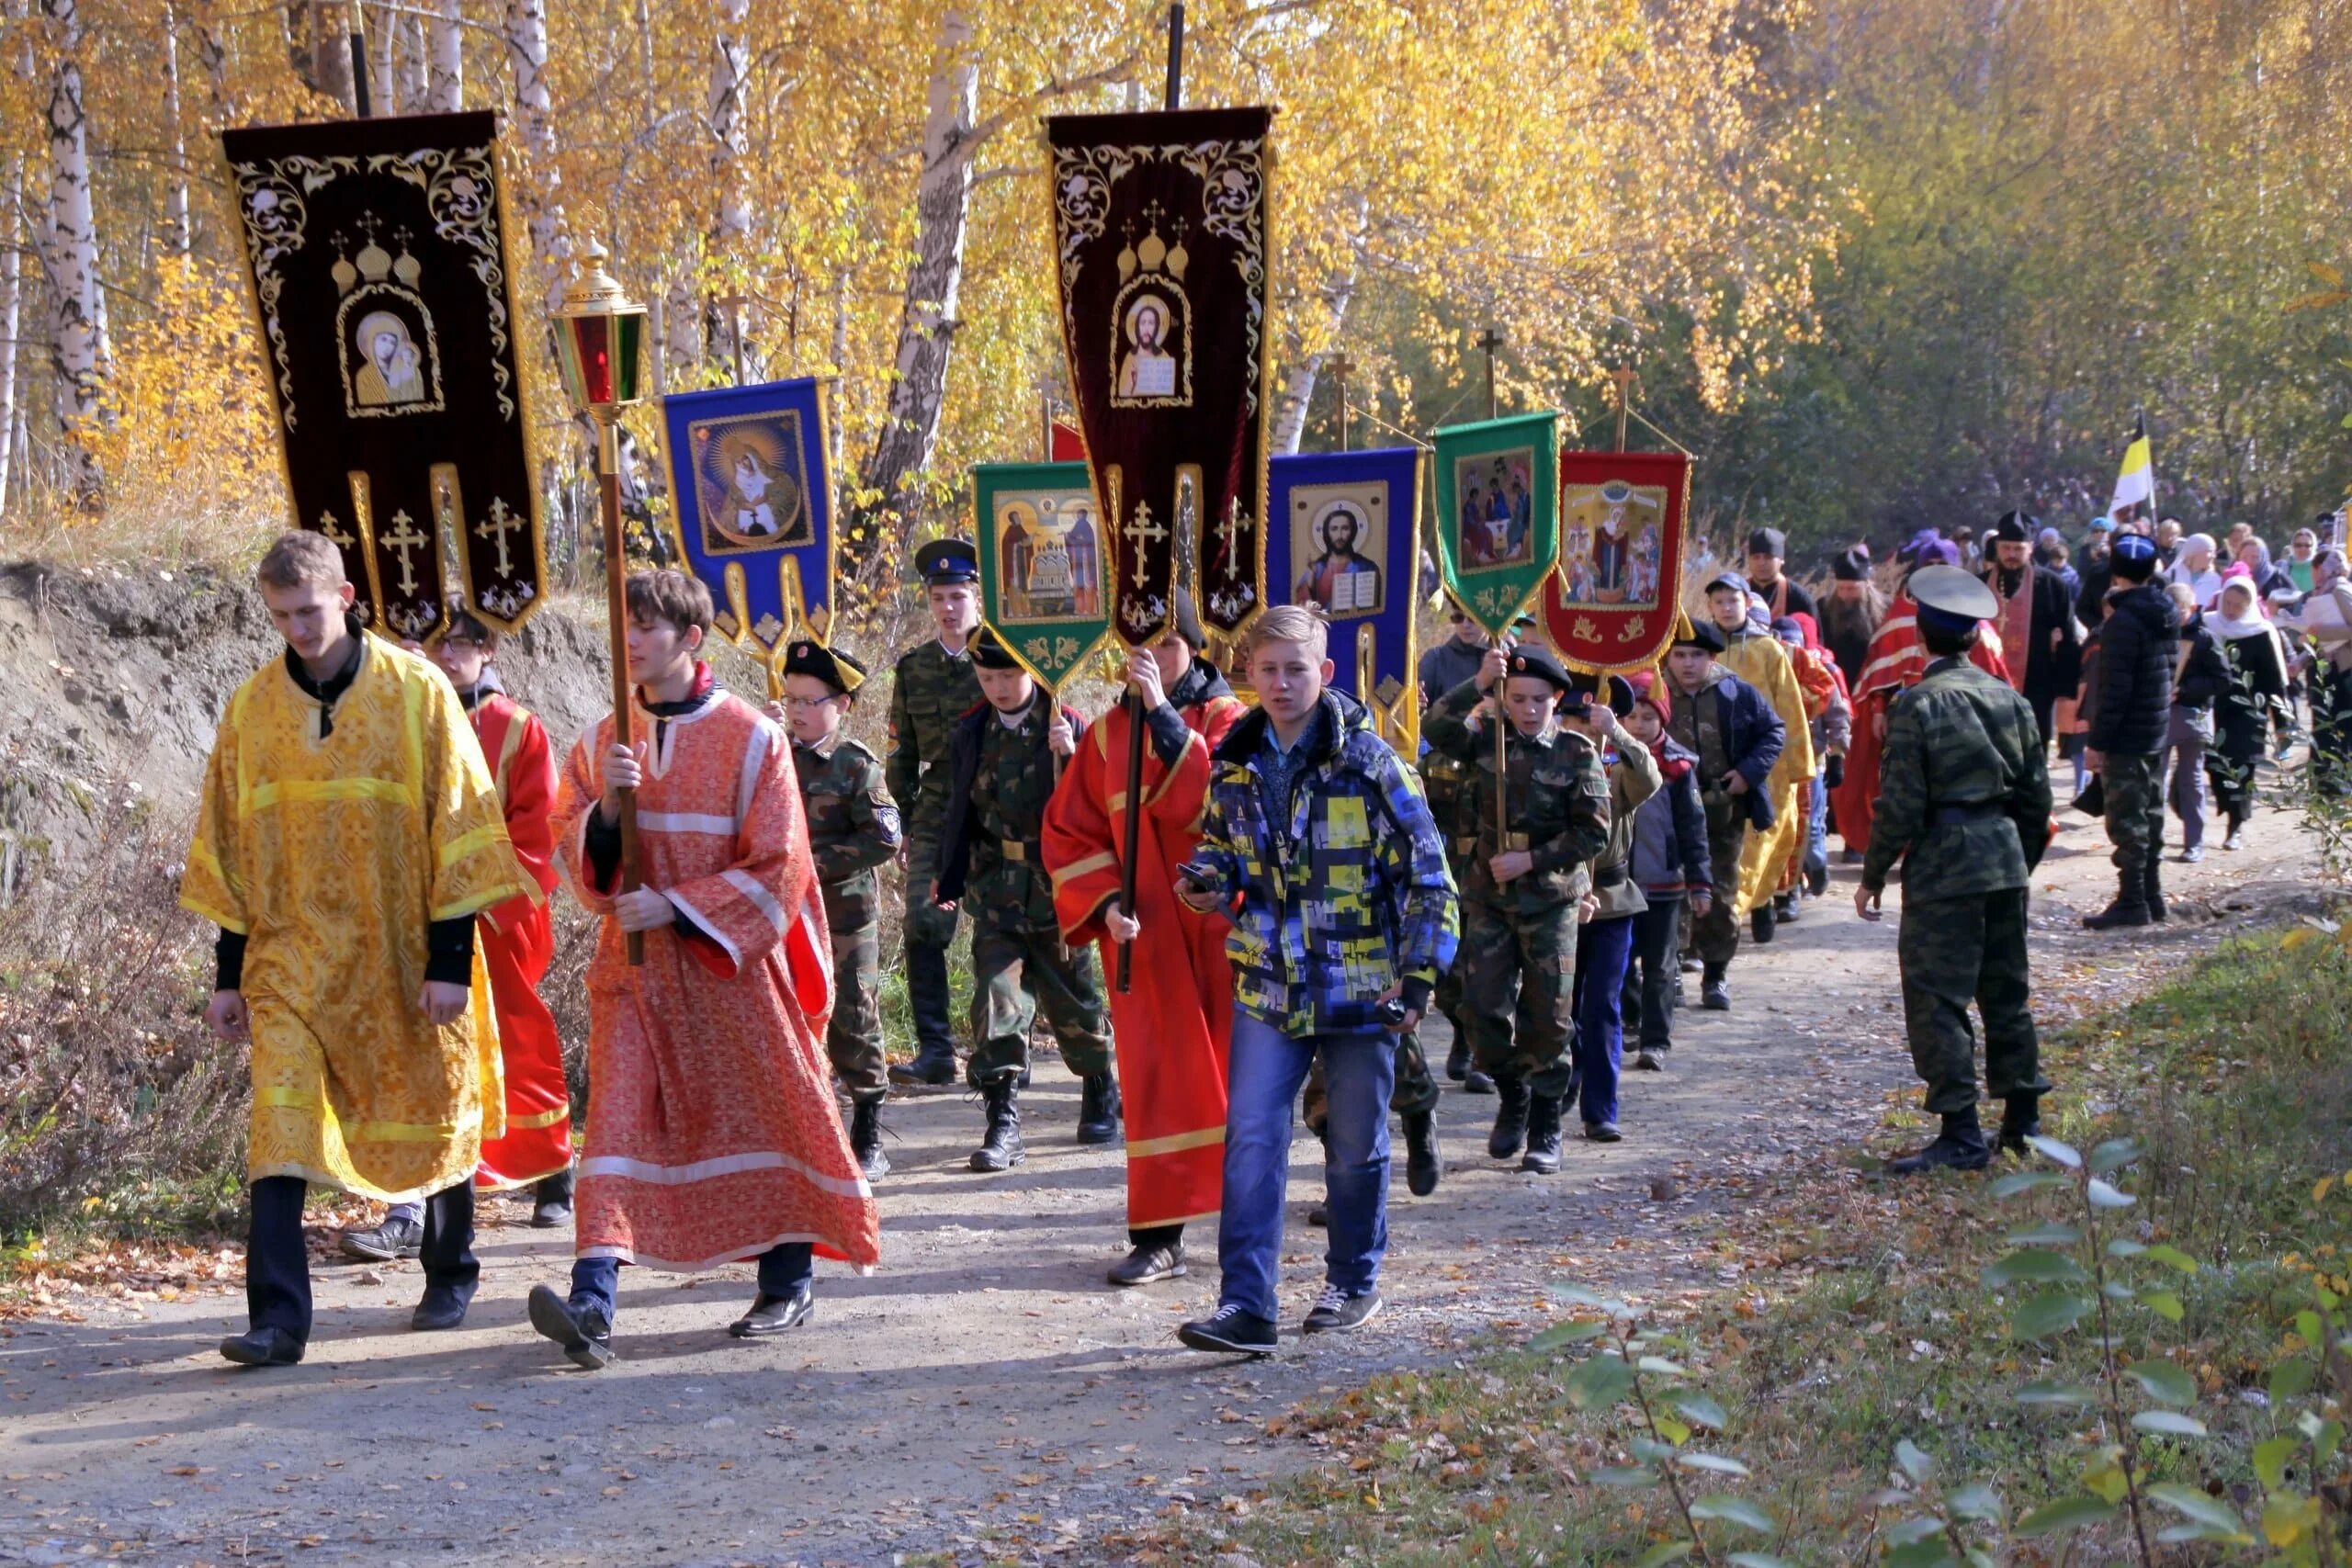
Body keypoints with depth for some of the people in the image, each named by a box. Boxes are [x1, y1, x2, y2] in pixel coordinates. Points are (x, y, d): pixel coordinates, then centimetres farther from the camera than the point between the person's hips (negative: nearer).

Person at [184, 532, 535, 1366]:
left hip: (404, 947, -1)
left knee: (434, 1111, 12)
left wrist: (450, 960, -10)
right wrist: (229, 973, 6)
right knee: (280, 1122, -13)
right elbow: (228, 845, 8)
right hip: (293, 948, 1)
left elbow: (458, 828, -5)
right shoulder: (252, 707, 2)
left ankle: (450, 1276, 34)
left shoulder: (417, 693, -6)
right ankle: (278, 1318, -15)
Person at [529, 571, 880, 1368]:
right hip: (634, 966, 3)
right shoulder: (603, 741, 6)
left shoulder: (752, 739, -7)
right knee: (617, 1117, -9)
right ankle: (593, 1303, -19)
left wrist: (678, 908, -16)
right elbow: (572, 854, 4)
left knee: (765, 1114, 8)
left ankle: (789, 1283, 24)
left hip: (731, 964, -3)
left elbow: (777, 868, -9)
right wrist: (606, 810, -16)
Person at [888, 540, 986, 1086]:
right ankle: (934, 1051, 0)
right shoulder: (912, 668, 10)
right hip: (934, 818, 3)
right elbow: (902, 754, 16)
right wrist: (905, 820, 11)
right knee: (924, 929, -5)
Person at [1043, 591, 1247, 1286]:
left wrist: (1162, 713, -21)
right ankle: (1157, 1235, 1)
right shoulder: (1108, 733, 8)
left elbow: (1220, 802, -18)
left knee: (1233, 1068, 3)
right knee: (1155, 1077, -1)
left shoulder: (1227, 720, 1)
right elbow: (1068, 833, 7)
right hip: (1144, 934, 2)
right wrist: (1106, 902, -8)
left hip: (1220, 926, -2)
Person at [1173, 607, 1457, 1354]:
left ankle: (1354, 1281, 31)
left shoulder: (1367, 761, -8)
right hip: (1268, 985, 3)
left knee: (1357, 1145, 11)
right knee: (1252, 1139, -8)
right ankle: (1245, 1306, -8)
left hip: (1360, 987, -3)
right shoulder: (1235, 765, 4)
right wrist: (1206, 880, -2)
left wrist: (1420, 972, -10)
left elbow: (1427, 869, -6)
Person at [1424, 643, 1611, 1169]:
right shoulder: (1488, 741, 1)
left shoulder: (1577, 752, -5)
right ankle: (1512, 1098, 26)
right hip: (1489, 894, 2)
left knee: (1549, 1015, 0)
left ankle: (1545, 1127, 12)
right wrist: (1479, 684, -31)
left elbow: (1594, 831, -7)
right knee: (1484, 1007, 1)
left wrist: (1531, 860, -15)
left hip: (1551, 899, -2)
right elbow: (1436, 728, -18)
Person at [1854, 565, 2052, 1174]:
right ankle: (2023, 1118, 24)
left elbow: (1901, 803, -13)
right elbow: (2035, 794, 13)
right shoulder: (2010, 698, 8)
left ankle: (1961, 1136, -5)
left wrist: (1873, 875, -3)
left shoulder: (1916, 704, -12)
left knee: (1936, 998, -2)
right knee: (2007, 989, 17)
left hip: (1943, 867, -7)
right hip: (2005, 857, 7)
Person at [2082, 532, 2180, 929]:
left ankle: (2132, 901, -4)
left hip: (2126, 736, -9)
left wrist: (2097, 741, -18)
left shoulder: (2124, 621, -18)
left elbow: (2115, 688, -21)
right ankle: (2151, 894, 23)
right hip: (2157, 731, 9)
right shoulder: (2166, 614, 9)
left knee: (2126, 821, -5)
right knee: (2149, 814, 16)